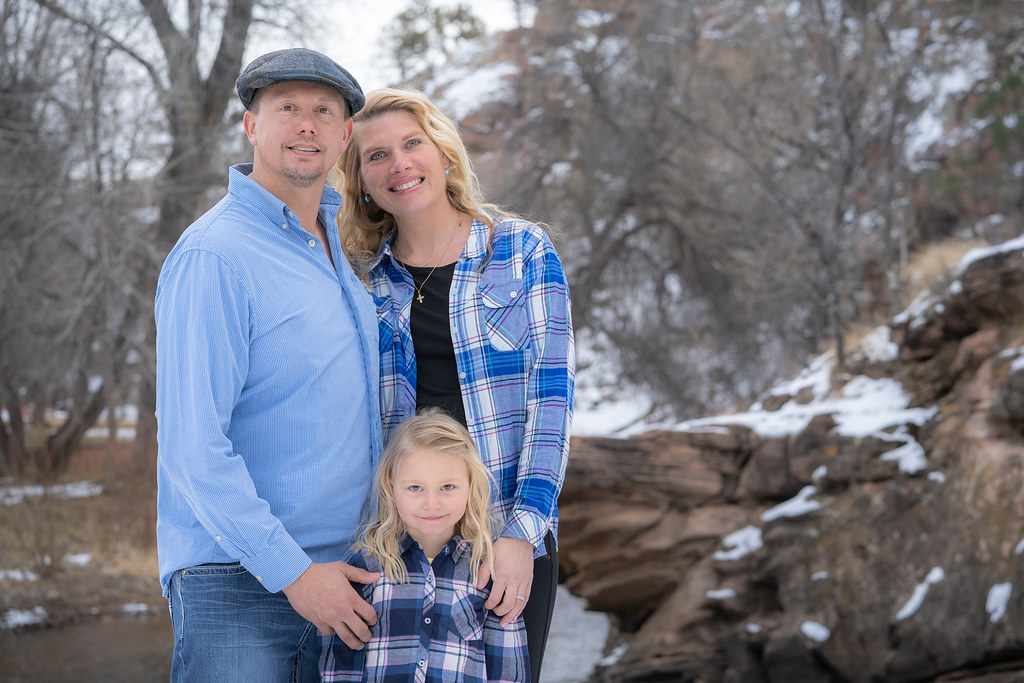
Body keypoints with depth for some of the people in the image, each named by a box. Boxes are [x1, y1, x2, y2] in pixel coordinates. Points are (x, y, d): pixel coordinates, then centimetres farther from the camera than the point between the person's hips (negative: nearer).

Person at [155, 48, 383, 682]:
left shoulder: (335, 238, 12)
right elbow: (192, 445, -18)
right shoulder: (213, 255, -14)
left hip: (336, 569, 7)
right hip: (237, 581, -7)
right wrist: (293, 571, -19)